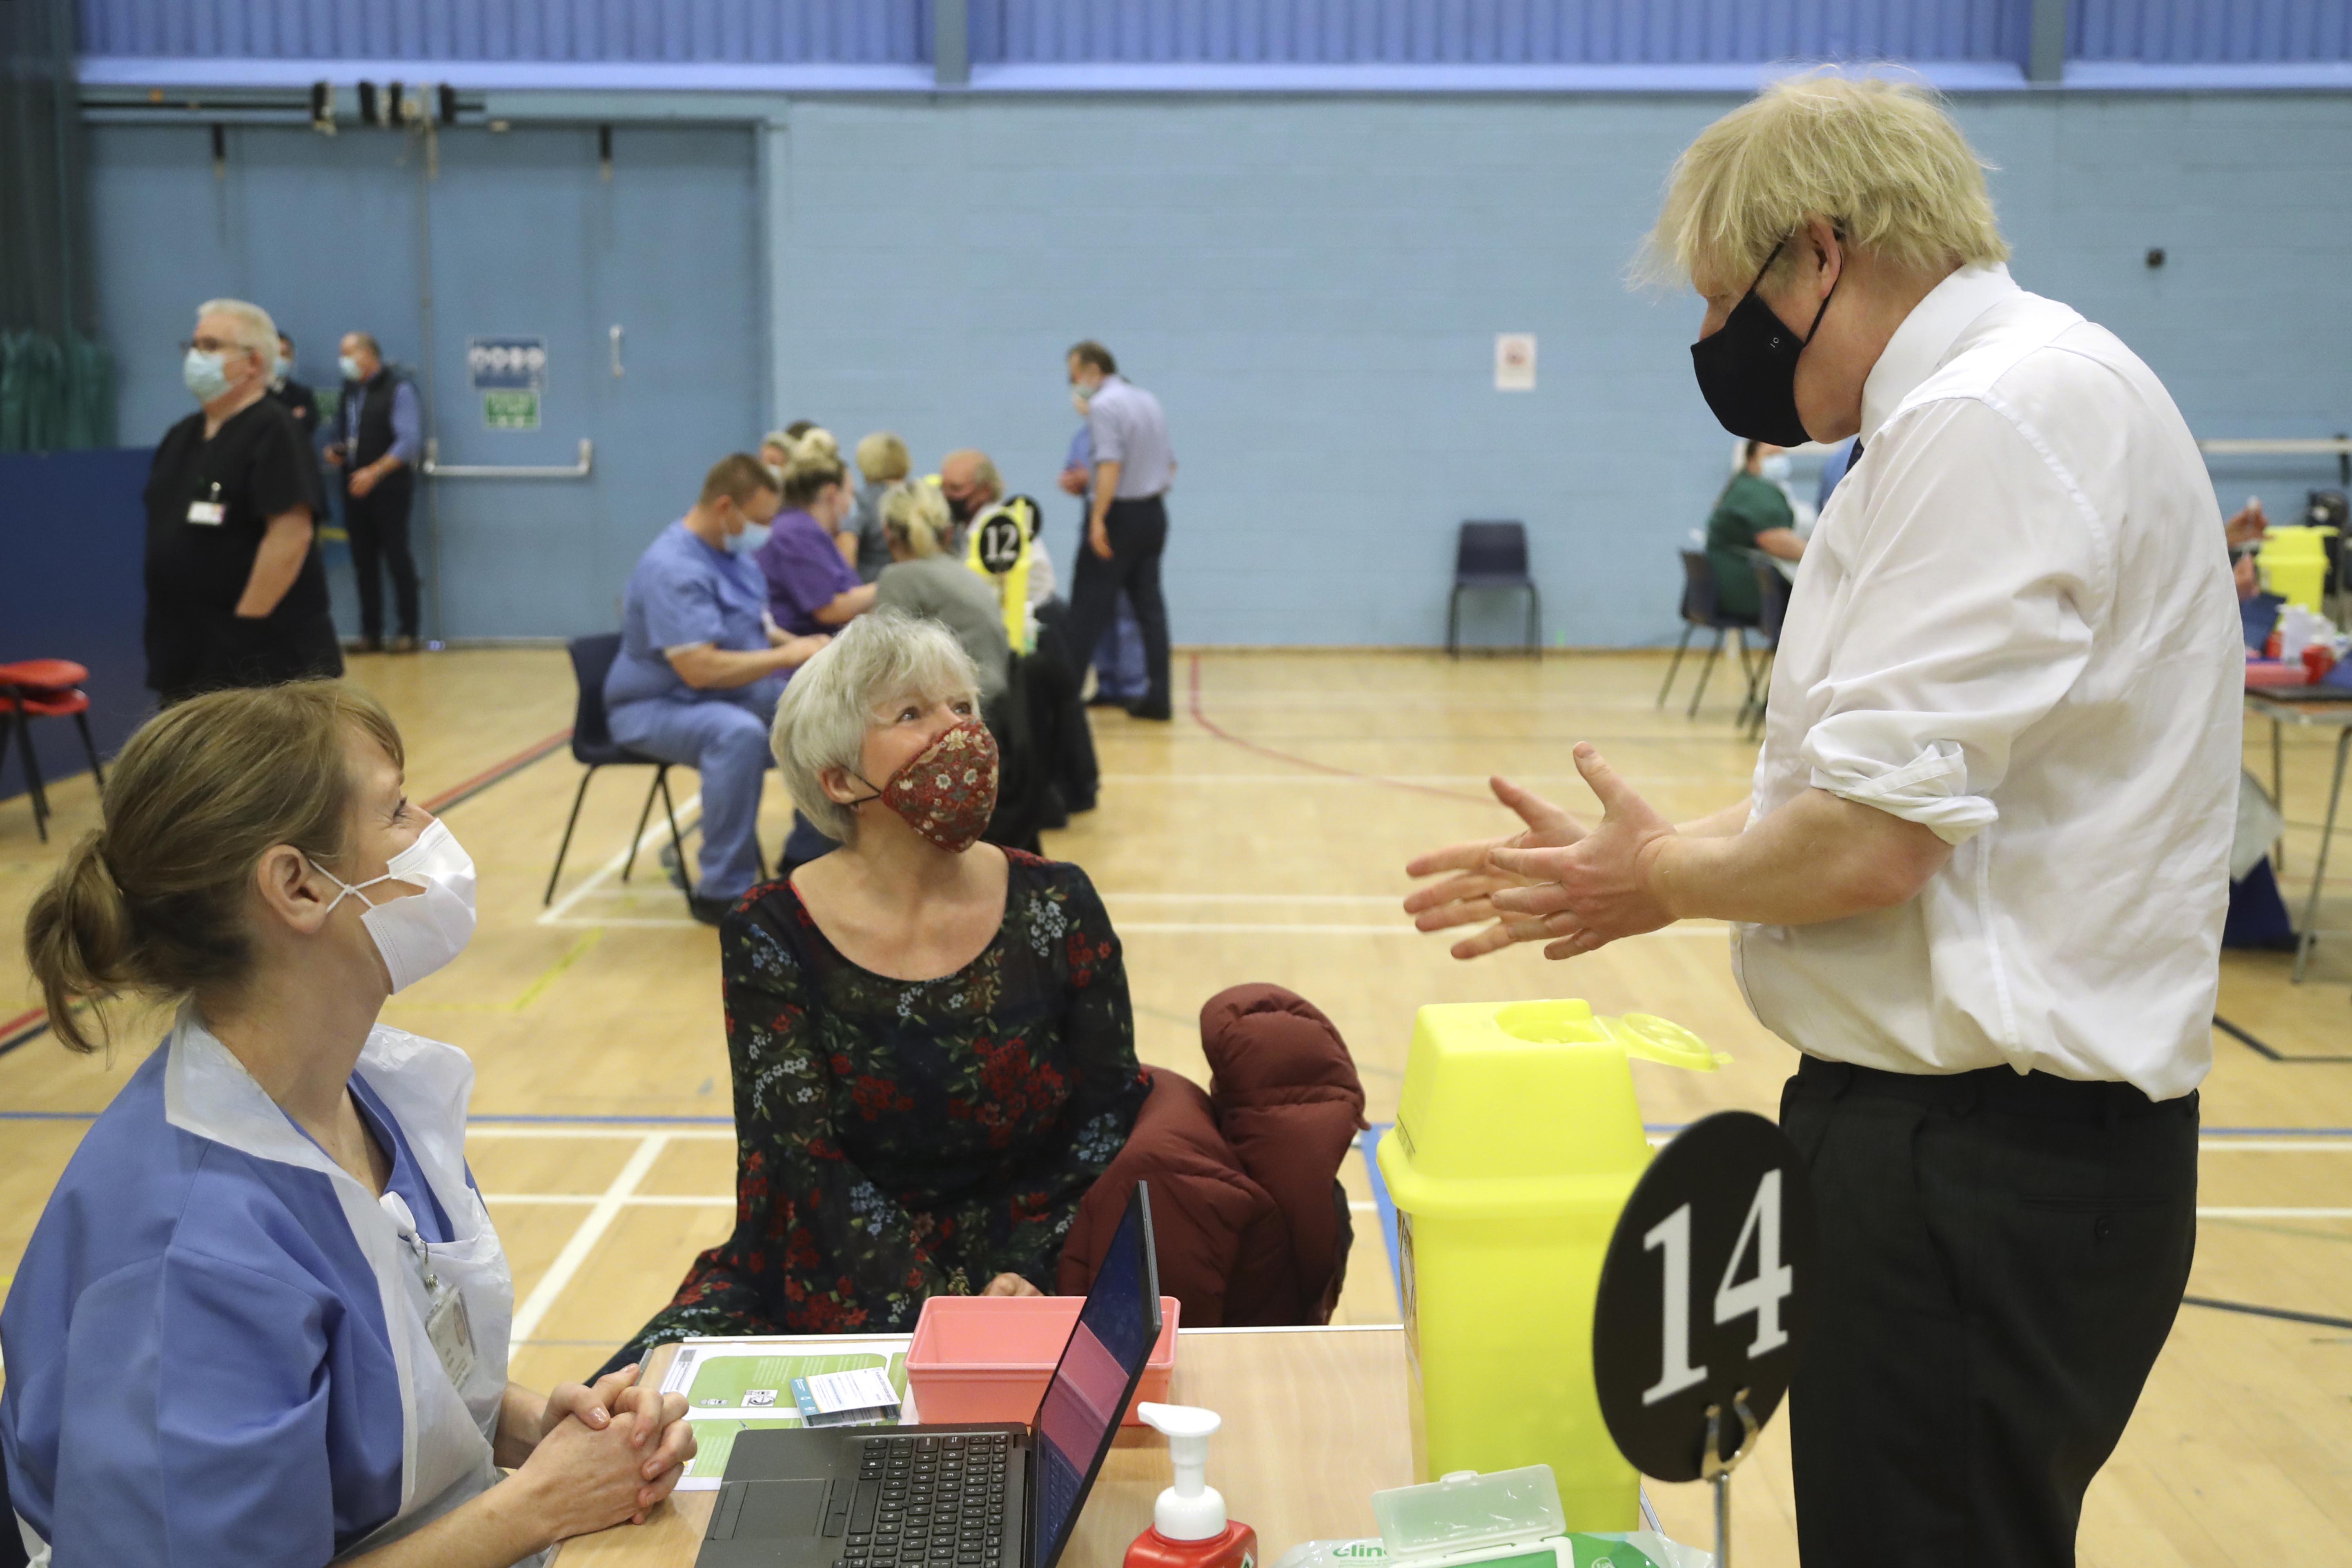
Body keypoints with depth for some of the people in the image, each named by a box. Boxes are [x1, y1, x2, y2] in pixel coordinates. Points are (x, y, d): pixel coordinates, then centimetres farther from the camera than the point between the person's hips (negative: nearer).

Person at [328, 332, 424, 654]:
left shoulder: (398, 389, -8)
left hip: (388, 488, -6)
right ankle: (371, 633, 10)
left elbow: (410, 441, -15)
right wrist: (337, 452, 3)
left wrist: (374, 472, -20)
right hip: (355, 487, 7)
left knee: (397, 559, -4)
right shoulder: (350, 390, 14)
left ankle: (408, 631, 2)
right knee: (364, 561, 6)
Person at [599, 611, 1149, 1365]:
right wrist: (942, 1311, -23)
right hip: (828, 1281, 0)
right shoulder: (770, 936, -4)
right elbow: (805, 1166, -10)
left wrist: (1025, 1272, -15)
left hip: (1020, 1269, 0)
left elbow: (1110, 1120, 1)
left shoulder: (1056, 907, 0)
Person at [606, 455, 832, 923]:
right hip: (658, 706, -9)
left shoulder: (734, 553, 7)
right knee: (740, 733, -38)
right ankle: (722, 892, -29)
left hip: (732, 694, 9)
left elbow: (756, 628, 21)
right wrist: (787, 656, -22)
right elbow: (700, 669, -31)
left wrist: (801, 645, 1)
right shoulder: (673, 568, -23)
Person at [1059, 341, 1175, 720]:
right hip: (1154, 514, 8)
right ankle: (1158, 697, 7)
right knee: (1149, 605, 9)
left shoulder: (1104, 406, -13)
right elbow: (1169, 463, 18)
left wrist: (1098, 519, -24)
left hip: (1119, 515, -8)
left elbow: (1110, 465, -23)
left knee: (1089, 606, -2)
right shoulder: (1148, 401, 14)